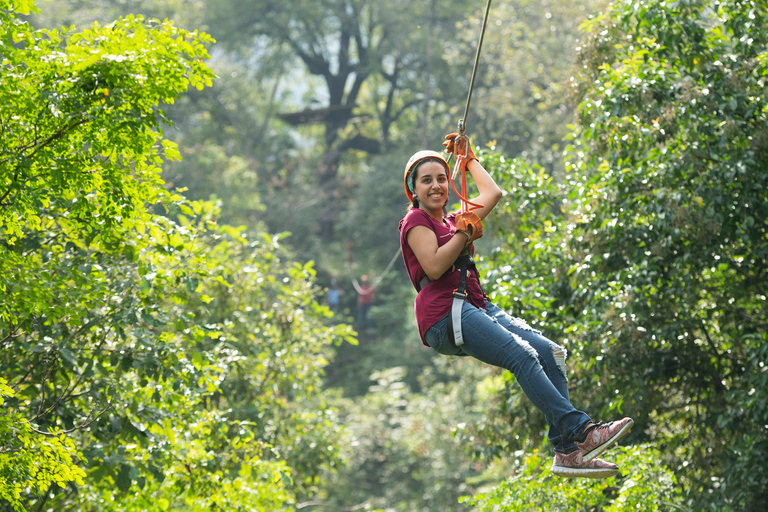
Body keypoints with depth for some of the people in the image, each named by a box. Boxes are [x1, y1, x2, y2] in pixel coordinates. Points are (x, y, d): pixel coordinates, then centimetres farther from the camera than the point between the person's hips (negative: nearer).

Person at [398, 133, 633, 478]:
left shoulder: (451, 221, 27)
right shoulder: (415, 221, 5)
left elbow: (492, 193, 34)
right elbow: (434, 267, -11)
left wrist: (468, 157, 41)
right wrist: (465, 232, -6)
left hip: (477, 307, 8)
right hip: (443, 316, -8)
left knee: (551, 353, -13)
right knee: (523, 355, -29)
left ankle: (568, 451, -20)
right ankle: (581, 430, -37)